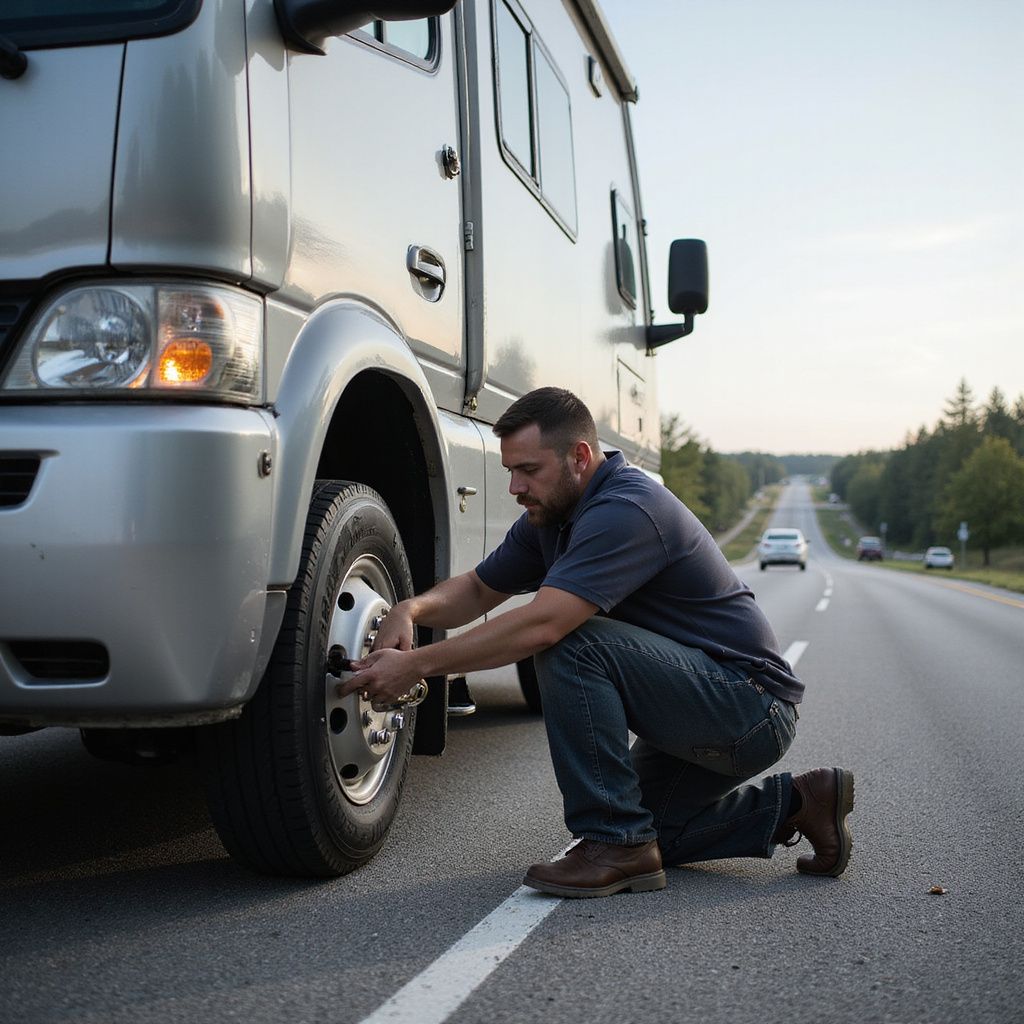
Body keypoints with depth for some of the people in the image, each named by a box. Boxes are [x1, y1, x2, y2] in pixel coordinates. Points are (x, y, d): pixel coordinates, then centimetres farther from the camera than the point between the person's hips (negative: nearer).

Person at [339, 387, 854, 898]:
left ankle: (616, 844, -17)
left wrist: (415, 665, -31)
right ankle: (795, 802, 22)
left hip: (752, 704, -10)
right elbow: (478, 588, 13)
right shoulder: (552, 516, 4)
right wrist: (411, 608, -9)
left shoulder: (626, 510, -26)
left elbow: (541, 625, -36)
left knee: (572, 645, -27)